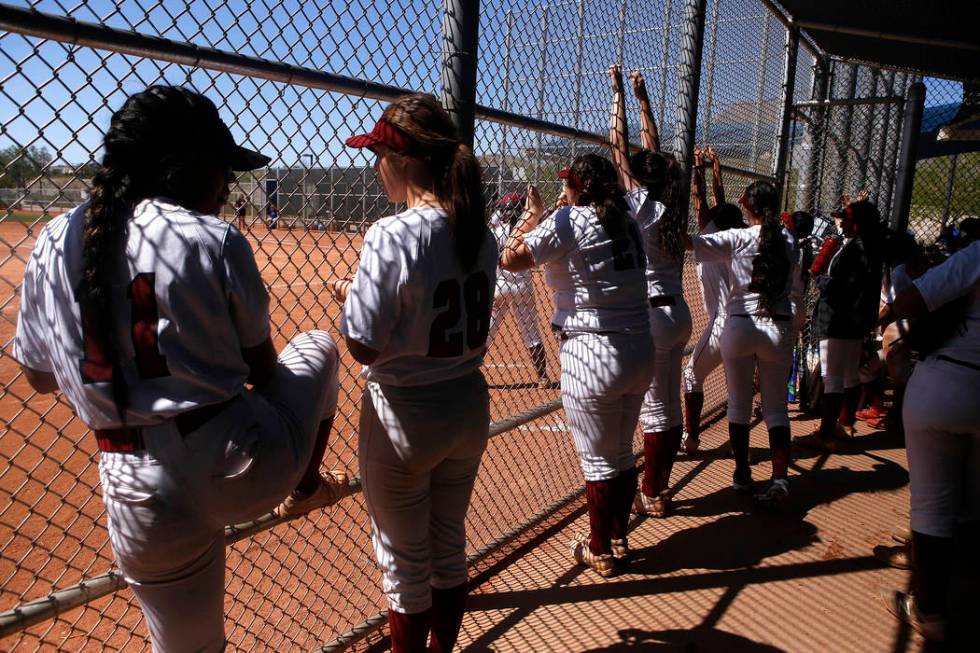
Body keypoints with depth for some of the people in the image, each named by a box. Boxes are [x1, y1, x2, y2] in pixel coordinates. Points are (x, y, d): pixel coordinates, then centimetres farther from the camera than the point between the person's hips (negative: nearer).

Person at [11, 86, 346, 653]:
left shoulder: (53, 244, 3)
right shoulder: (216, 240, -9)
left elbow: (39, 376, 13)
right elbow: (263, 368, 0)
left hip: (141, 493, 4)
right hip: (245, 466, -3)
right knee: (318, 348, 24)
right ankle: (306, 489, 35)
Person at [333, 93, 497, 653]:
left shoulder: (392, 235, -22)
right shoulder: (481, 233, 0)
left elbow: (365, 346, -21)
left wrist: (349, 293, -2)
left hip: (404, 419, -7)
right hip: (469, 410, 7)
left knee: (406, 564, 14)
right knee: (450, 546, 24)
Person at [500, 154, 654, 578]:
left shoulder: (569, 221, -11)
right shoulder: (628, 223, 8)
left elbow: (509, 260, -9)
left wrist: (532, 216, 4)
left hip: (591, 357, -7)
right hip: (641, 353, 7)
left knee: (598, 461, 8)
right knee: (622, 454, 20)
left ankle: (600, 553, 25)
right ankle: (618, 540, 36)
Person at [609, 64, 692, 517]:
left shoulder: (641, 205, -11)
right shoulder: (672, 208, 7)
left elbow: (619, 145, -7)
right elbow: (653, 149, 16)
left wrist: (620, 93, 2)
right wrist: (643, 99, 24)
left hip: (651, 317, -8)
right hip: (678, 313, 8)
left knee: (656, 408, 1)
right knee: (670, 404, 12)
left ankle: (652, 496, 12)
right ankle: (660, 487, 25)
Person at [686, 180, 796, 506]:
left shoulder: (737, 238, -9)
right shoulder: (787, 240, 1)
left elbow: (688, 241, -14)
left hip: (740, 326, -2)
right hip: (777, 329, 2)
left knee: (738, 404, 12)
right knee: (776, 407, 9)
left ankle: (742, 474, 22)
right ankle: (780, 477, -4)